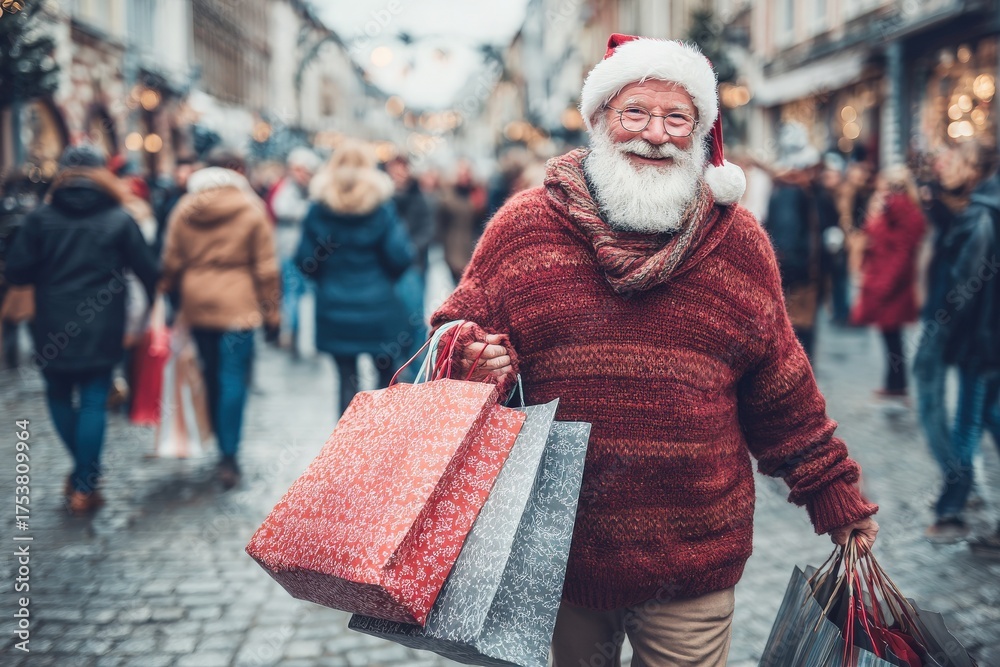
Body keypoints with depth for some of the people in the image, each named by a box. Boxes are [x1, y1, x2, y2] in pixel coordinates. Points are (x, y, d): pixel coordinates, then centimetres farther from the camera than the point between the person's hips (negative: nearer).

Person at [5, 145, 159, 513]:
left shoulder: (41, 217, -1)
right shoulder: (119, 219, -3)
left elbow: (16, 272, -4)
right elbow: (149, 271, -1)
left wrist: (50, 273, 15)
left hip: (53, 330, 1)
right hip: (101, 331, -1)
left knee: (59, 396, 20)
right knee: (93, 403, 4)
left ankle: (84, 470, 28)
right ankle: (84, 486, 5)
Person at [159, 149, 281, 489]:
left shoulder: (184, 209, 6)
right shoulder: (251, 209, -4)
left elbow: (171, 262, 8)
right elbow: (265, 267, -3)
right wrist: (272, 313, 2)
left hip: (196, 304, 4)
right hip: (237, 305, -4)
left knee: (211, 376, 15)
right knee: (234, 378, -3)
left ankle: (225, 448, 25)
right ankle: (229, 456, -8)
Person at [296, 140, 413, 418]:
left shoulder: (319, 210, -4)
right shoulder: (382, 207, -9)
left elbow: (305, 261, -4)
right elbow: (400, 257, -11)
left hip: (334, 310, 2)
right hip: (379, 307, -1)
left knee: (347, 380, 9)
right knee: (388, 377, 13)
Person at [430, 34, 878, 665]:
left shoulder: (739, 240, 2)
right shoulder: (525, 224, -2)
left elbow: (779, 390, 8)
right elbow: (459, 332, 4)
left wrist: (833, 493, 10)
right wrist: (475, 359, -18)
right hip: (558, 551, 1)